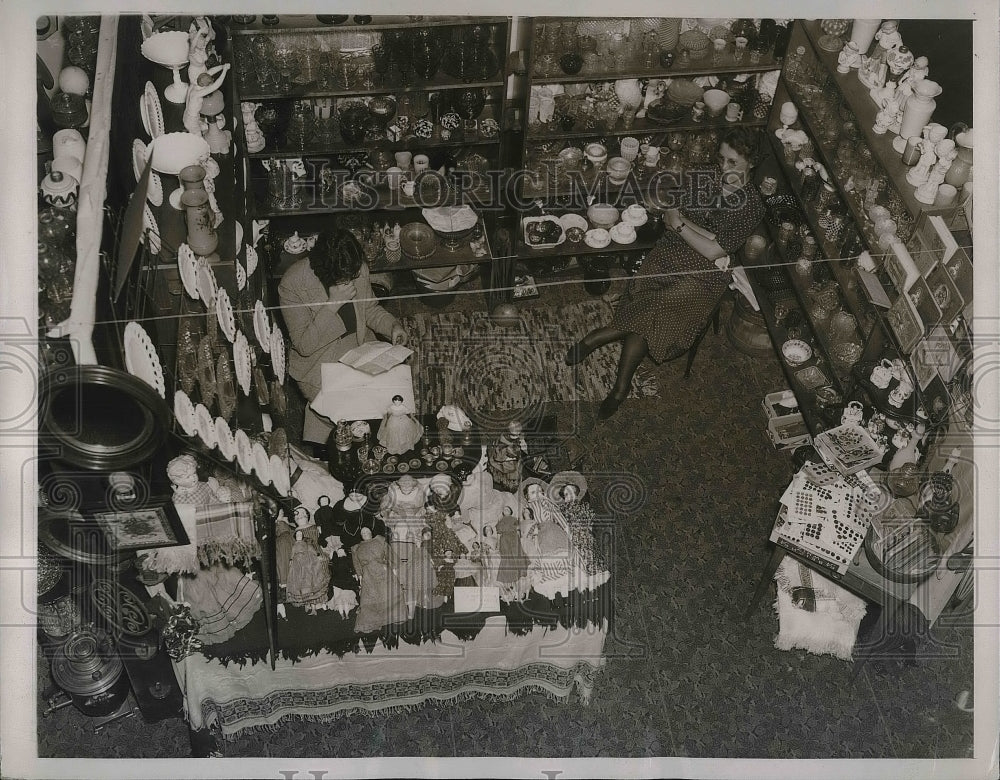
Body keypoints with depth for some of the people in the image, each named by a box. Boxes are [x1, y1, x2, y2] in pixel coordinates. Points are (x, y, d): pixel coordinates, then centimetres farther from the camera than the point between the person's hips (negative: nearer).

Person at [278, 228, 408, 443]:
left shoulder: (359, 270, -9)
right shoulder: (292, 285, -23)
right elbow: (304, 345, -22)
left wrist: (392, 326, -9)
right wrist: (332, 305, -31)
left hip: (358, 345, 5)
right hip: (317, 359, -5)